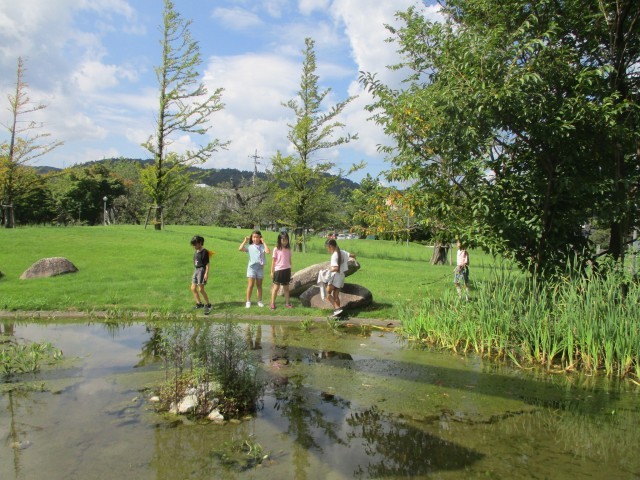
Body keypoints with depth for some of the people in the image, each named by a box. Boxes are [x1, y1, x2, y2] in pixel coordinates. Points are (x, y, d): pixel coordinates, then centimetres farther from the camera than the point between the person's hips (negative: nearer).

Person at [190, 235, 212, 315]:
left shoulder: (204, 252, -12)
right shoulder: (196, 252, 12)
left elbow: (207, 264, -14)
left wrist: (206, 273, -20)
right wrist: (194, 273, 19)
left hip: (202, 270, -9)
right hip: (196, 270, 9)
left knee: (201, 289, -11)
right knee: (193, 288, 10)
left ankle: (208, 305, 0)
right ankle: (199, 303, 22)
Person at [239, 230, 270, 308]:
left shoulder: (262, 246, 2)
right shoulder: (249, 246, 0)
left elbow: (268, 251, -17)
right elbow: (240, 249, -13)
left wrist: (263, 242, -11)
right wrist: (245, 241, -7)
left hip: (260, 267, 1)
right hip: (252, 267, -1)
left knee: (259, 285, 12)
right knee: (250, 285, -3)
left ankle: (260, 301, 20)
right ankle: (248, 301, 4)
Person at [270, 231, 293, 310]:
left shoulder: (288, 249, 5)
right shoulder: (276, 249, -5)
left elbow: (289, 260, 11)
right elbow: (273, 261, -2)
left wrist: (290, 271, 12)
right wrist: (272, 272, -2)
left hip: (286, 270, 4)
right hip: (278, 270, -3)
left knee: (286, 287, 11)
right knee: (276, 287, 2)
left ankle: (287, 303, 18)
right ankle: (272, 303, 8)